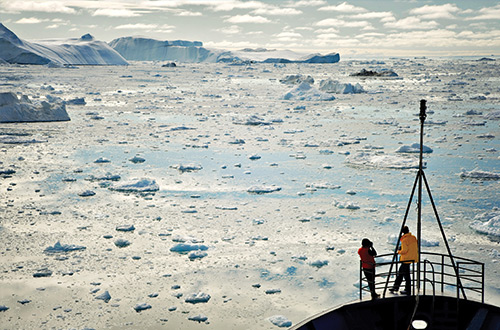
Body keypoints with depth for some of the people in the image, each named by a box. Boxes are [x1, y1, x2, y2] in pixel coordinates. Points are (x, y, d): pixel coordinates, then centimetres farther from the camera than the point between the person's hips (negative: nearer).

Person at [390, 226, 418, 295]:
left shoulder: (404, 240, -20)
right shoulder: (413, 238, 4)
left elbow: (404, 251, -22)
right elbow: (416, 247, 10)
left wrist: (399, 251, -3)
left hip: (406, 259, -8)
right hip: (412, 258, 8)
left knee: (406, 274, 2)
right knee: (400, 272, 17)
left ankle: (408, 290, 8)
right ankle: (396, 286, 24)